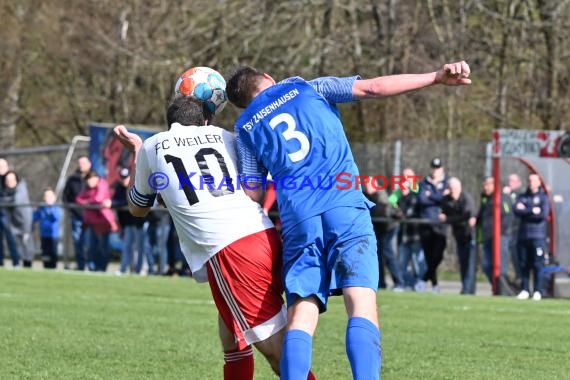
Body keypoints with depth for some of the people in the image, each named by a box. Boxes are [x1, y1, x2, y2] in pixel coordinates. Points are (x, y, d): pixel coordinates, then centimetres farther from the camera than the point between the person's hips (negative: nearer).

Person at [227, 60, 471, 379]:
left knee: (301, 318, 0)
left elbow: (253, 194, 15)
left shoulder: (246, 127, 21)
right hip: (345, 207, -2)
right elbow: (373, 88, 7)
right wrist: (437, 77, 7)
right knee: (362, 305, -12)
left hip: (297, 219, 2)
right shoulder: (308, 88, 18)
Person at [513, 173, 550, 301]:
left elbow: (543, 214, -9)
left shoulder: (544, 197, 6)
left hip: (538, 236, -4)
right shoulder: (522, 197, 16)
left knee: (538, 264, -7)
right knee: (524, 264, 3)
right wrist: (532, 211, -8)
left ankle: (538, 291, -4)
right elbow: (516, 210, -1)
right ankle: (525, 290, 9)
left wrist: (525, 211, -3)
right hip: (523, 236, 4)